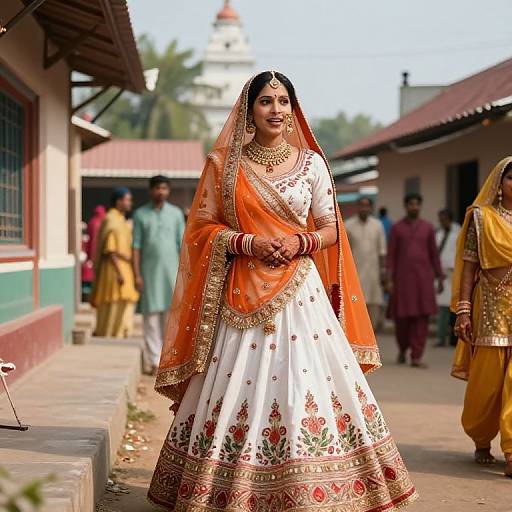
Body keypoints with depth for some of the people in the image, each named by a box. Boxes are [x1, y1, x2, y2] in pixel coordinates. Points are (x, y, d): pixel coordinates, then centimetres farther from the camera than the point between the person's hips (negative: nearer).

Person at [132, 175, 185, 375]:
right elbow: (136, 246, 2)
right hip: (150, 271, -1)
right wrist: (137, 274, -5)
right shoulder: (141, 214, 4)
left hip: (171, 270, 1)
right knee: (152, 314, -2)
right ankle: (154, 360, 1)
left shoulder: (176, 213, 8)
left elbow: (182, 244, 7)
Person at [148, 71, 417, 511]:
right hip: (243, 295, 0)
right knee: (240, 386, -3)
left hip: (301, 289, 1)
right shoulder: (223, 164, 5)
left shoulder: (311, 163, 6)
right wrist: (248, 243, -11)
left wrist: (301, 242, -11)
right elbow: (202, 227, 4)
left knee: (307, 377, -3)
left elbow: (331, 228, 9)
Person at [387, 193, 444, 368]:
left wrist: (440, 278, 7)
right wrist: (390, 280, -7)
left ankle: (416, 357, -3)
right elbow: (391, 255, 1)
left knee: (421, 317, -5)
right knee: (402, 317, 1)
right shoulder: (397, 228, 3)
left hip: (423, 277, 1)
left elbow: (434, 254, 10)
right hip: (403, 277, -1)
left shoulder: (428, 228, 7)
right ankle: (403, 349, 27)